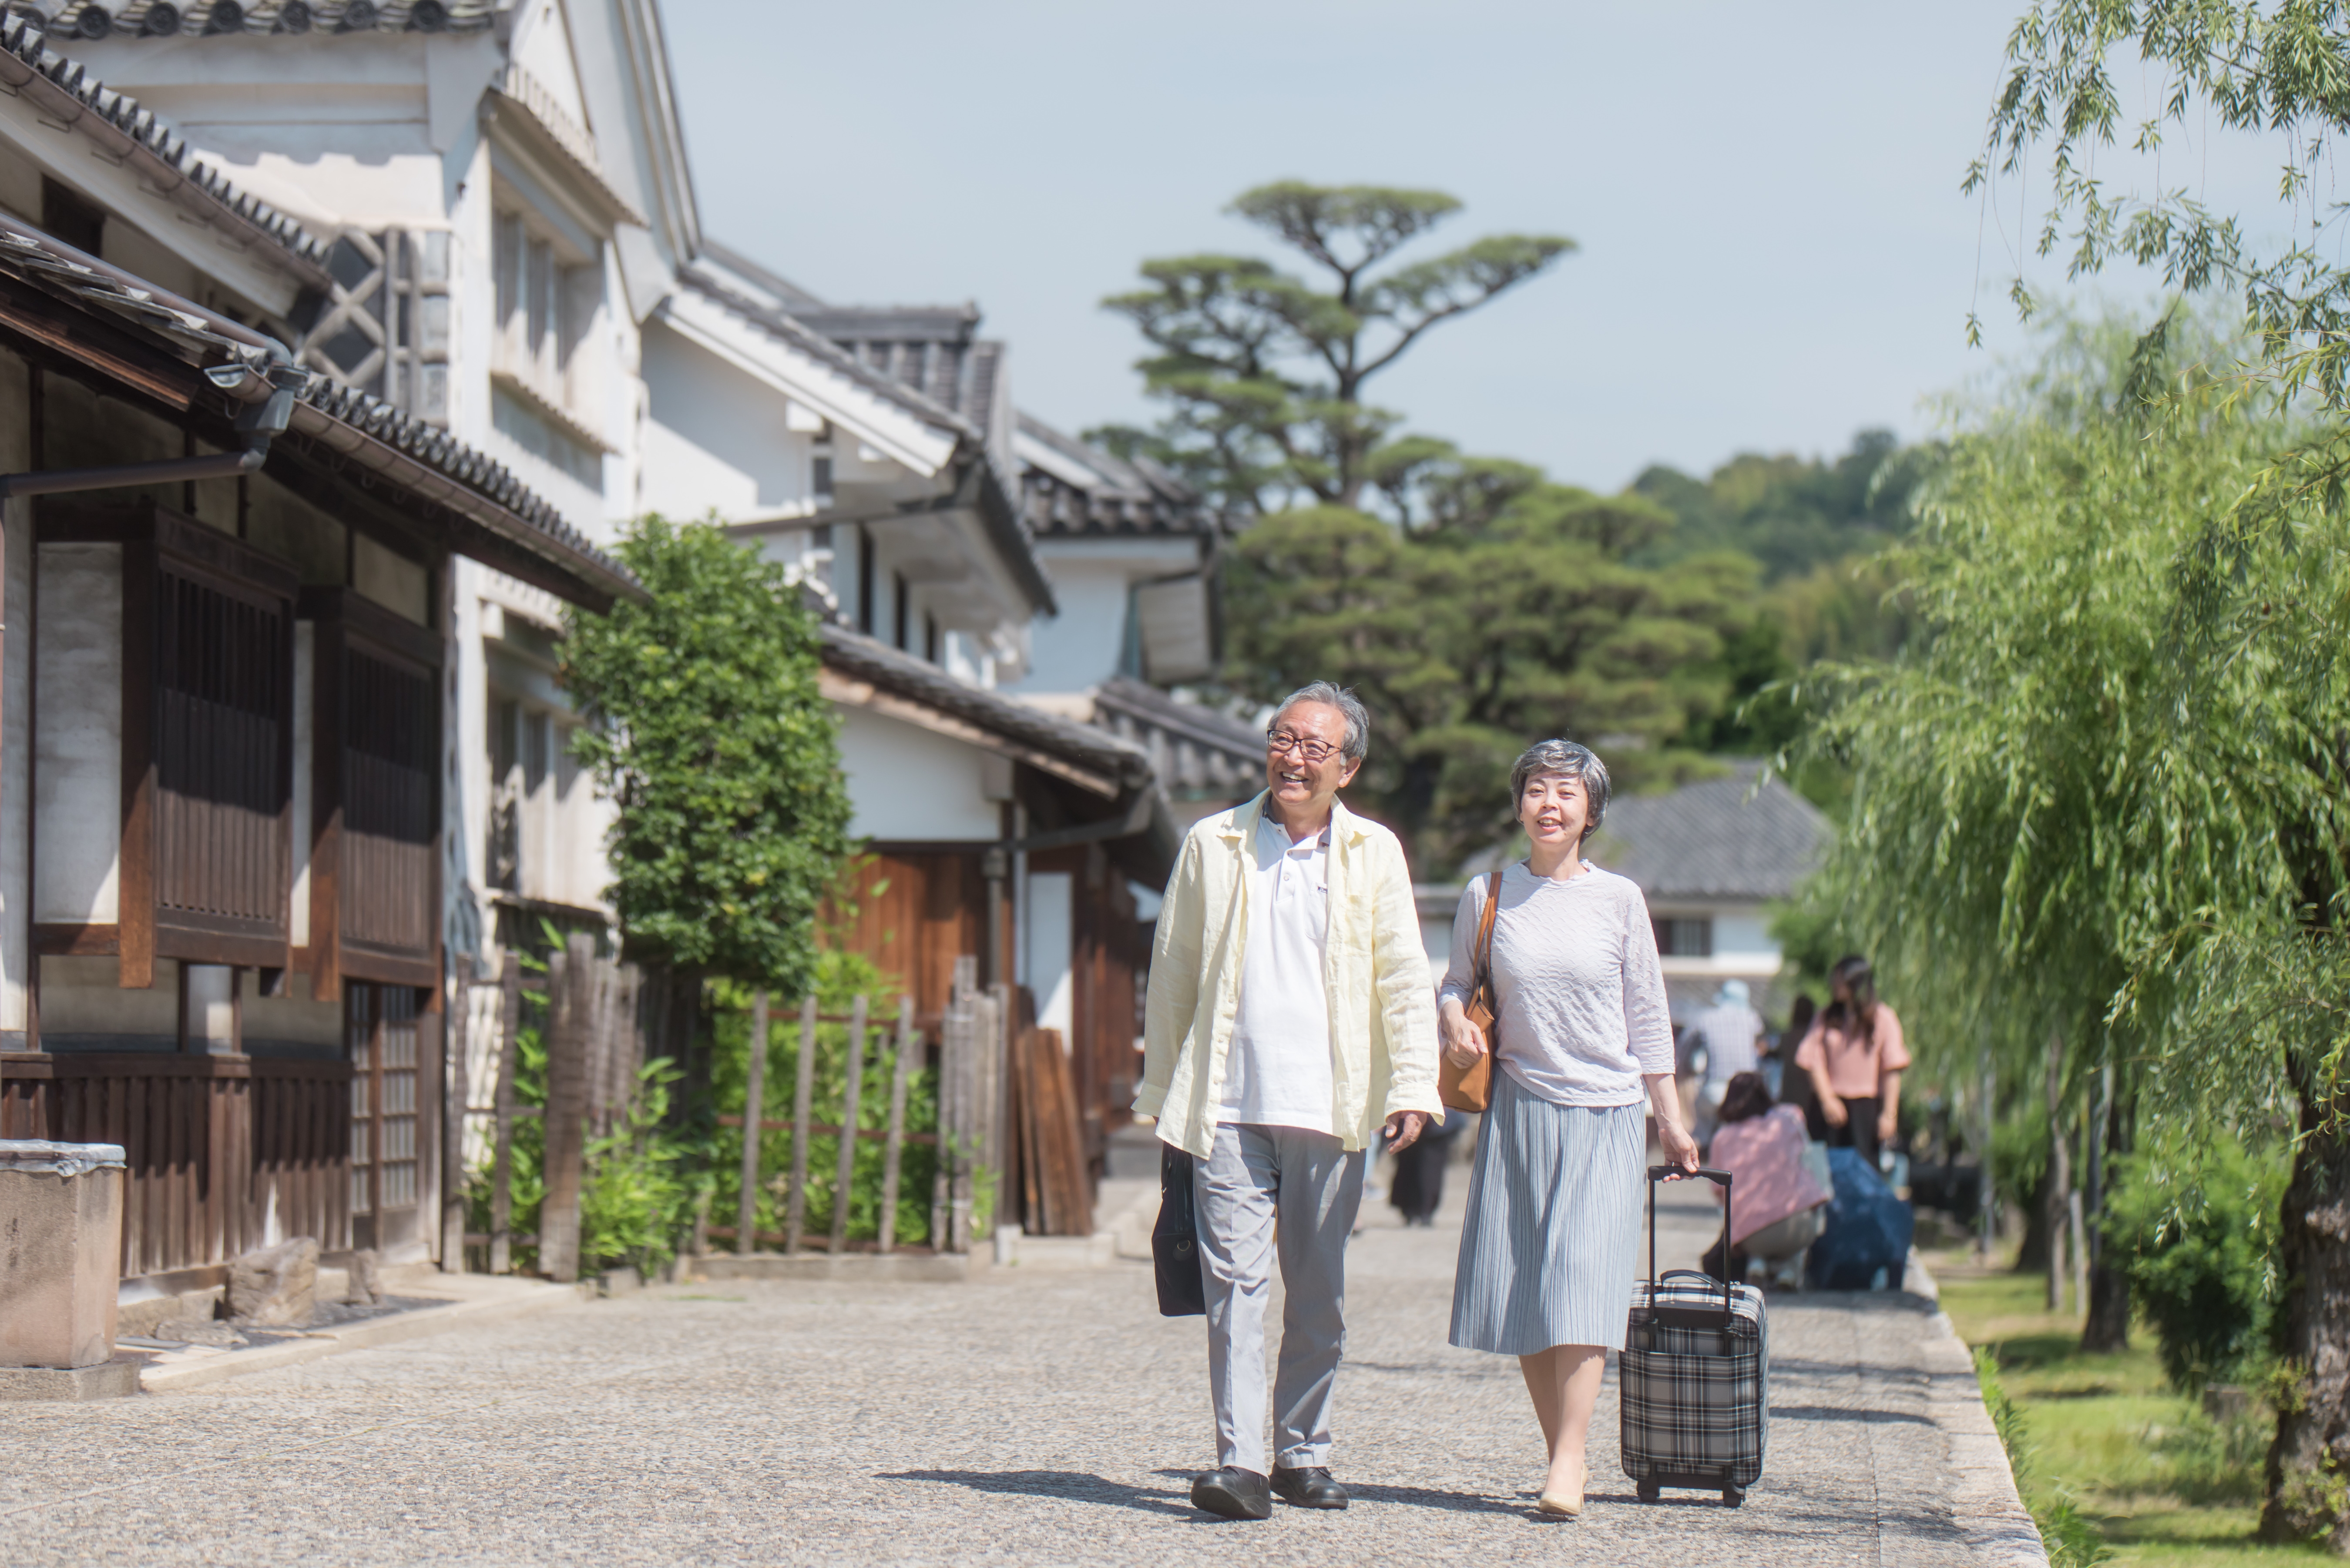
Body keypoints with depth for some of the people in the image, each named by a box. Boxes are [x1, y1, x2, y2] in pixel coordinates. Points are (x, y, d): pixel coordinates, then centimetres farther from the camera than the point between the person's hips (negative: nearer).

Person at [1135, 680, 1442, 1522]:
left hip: (1329, 1109, 1)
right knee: (1236, 1281, -10)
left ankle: (1303, 1453, 19)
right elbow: (1172, 972, 13)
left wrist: (1413, 1086, -4)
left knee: (1319, 1294, 7)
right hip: (1227, 1108, -1)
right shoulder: (1212, 846, 8)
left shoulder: (1374, 853, 8)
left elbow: (1405, 978, 7)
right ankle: (1240, 1461, -13)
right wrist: (1160, 1092, 11)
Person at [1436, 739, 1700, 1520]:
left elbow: (1647, 1017, 9)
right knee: (1522, 1288, 1)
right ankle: (1560, 1448, 12)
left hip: (1607, 1113, -2)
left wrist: (1671, 1120, 10)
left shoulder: (1619, 899, 3)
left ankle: (1569, 1464, -16)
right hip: (1519, 1108, 2)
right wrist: (1453, 1019, -6)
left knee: (1583, 1278, -13)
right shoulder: (1487, 896, 6)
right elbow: (1456, 981, 17)